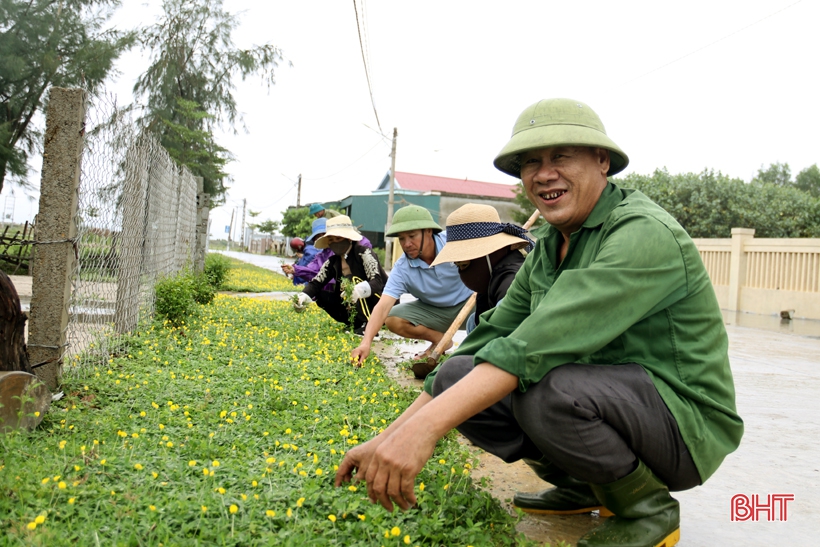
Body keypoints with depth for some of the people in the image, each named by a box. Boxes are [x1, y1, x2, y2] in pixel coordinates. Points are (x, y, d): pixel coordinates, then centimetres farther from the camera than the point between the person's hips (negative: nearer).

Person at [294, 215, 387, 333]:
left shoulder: (363, 253, -15)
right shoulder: (332, 262, 3)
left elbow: (377, 282, -29)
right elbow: (316, 283, -5)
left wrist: (358, 291, -50)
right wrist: (303, 296, -27)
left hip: (382, 303, -7)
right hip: (355, 308, 7)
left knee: (355, 280, -28)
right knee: (320, 294, -6)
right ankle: (358, 324, -4)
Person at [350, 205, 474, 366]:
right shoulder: (402, 268, -18)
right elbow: (383, 306, -27)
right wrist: (366, 343, -40)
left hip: (469, 301, -3)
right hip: (434, 310, 3)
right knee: (392, 319, -16)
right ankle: (440, 339, 1)